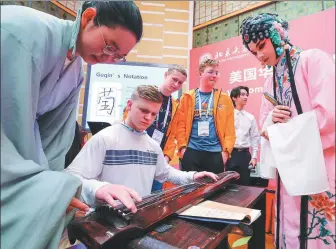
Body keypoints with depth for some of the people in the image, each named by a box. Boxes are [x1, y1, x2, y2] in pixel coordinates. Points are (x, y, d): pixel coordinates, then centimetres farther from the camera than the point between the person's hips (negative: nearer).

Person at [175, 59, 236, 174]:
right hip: (191, 151, -1)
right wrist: (182, 147, -8)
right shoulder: (188, 97, 5)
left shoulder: (224, 99, 7)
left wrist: (226, 150, -6)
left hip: (216, 153, 1)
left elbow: (229, 128, 2)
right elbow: (181, 124, -1)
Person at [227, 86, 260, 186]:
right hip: (229, 153, -3)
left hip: (245, 154, 4)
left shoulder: (250, 117, 9)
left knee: (244, 184, 11)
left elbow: (255, 138, 10)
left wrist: (254, 157, 5)